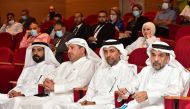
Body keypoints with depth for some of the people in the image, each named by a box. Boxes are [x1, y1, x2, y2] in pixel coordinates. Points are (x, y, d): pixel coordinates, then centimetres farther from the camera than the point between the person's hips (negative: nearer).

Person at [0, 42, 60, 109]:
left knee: (17, 100, -37)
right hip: (19, 95, 6)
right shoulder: (27, 68, 29)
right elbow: (19, 85, 20)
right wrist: (13, 92, -4)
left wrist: (23, 93, -18)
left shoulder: (50, 67, 6)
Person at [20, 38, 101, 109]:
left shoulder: (88, 64, 2)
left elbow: (79, 83, -12)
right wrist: (47, 81, 1)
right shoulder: (65, 64, 30)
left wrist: (55, 87, -11)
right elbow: (51, 75, 28)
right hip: (53, 97, 8)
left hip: (68, 98, -8)